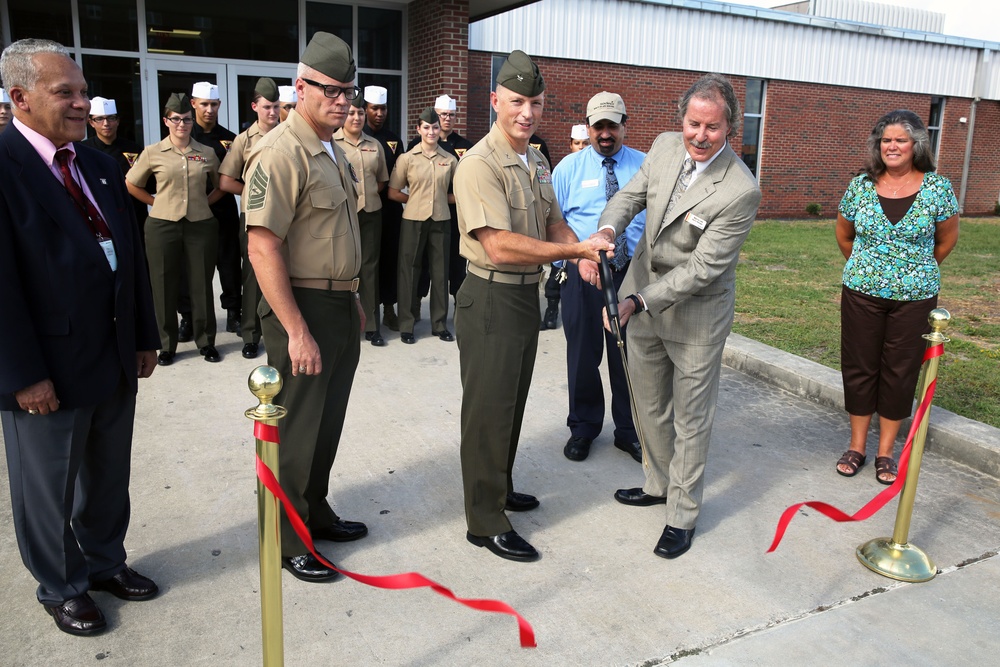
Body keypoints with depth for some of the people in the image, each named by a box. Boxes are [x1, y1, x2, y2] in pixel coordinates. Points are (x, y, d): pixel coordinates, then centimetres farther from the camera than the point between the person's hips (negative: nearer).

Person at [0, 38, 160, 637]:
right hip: (48, 372, -6)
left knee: (109, 476, 20)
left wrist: (145, 337, 10)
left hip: (116, 359, 6)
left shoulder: (101, 166, 9)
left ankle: (104, 560, 41)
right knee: (49, 490, 13)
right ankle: (61, 587, 34)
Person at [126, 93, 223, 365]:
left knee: (202, 285, 6)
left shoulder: (207, 153, 5)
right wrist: (157, 202, 4)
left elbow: (220, 185, 19)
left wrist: (205, 202, 6)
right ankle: (167, 345, 17)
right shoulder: (153, 152, 1)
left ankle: (206, 342, 18)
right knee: (165, 286, 5)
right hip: (163, 226, -1)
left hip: (201, 225, 1)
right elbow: (131, 184, 10)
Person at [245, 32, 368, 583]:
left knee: (328, 423, 19)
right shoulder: (280, 154, -17)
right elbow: (263, 249, -23)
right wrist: (296, 331, -24)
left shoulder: (333, 150, 13)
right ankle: (287, 541, 19)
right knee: (298, 431, 3)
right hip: (303, 310, -9)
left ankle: (315, 511, 36)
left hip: (341, 307, 9)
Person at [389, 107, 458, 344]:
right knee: (409, 271, 3)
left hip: (441, 221, 2)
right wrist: (416, 200, 2)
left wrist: (441, 199, 1)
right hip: (413, 220, -2)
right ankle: (406, 325, 13)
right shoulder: (407, 158, -1)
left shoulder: (450, 159, 4)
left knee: (440, 271, 7)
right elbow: (393, 193, 1)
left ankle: (440, 324, 19)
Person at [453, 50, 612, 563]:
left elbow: (553, 222, 17)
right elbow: (501, 247, -27)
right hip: (491, 300, -9)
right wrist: (576, 249, -24)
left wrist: (583, 256, -4)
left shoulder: (537, 161, 10)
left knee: (512, 404, 21)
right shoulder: (481, 165, -19)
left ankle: (499, 489, 40)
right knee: (488, 410, 2)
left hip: (527, 295, 9)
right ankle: (485, 523, 16)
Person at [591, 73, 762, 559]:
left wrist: (639, 302, -29)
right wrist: (605, 232, -24)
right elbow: (629, 196, -2)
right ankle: (659, 483, 43)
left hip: (695, 313, -6)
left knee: (691, 418, 8)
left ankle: (683, 514, 25)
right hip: (641, 298, 6)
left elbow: (702, 268, -25)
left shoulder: (740, 191, -25)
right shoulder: (665, 146, -6)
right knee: (650, 406, 21)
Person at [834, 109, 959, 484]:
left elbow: (946, 240, 7)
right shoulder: (860, 186, -2)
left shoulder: (937, 189, -6)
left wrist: (916, 270, 14)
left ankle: (886, 451, 21)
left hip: (914, 298, -1)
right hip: (862, 294, 1)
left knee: (901, 371, 7)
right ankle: (857, 446, 22)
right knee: (858, 367, 7)